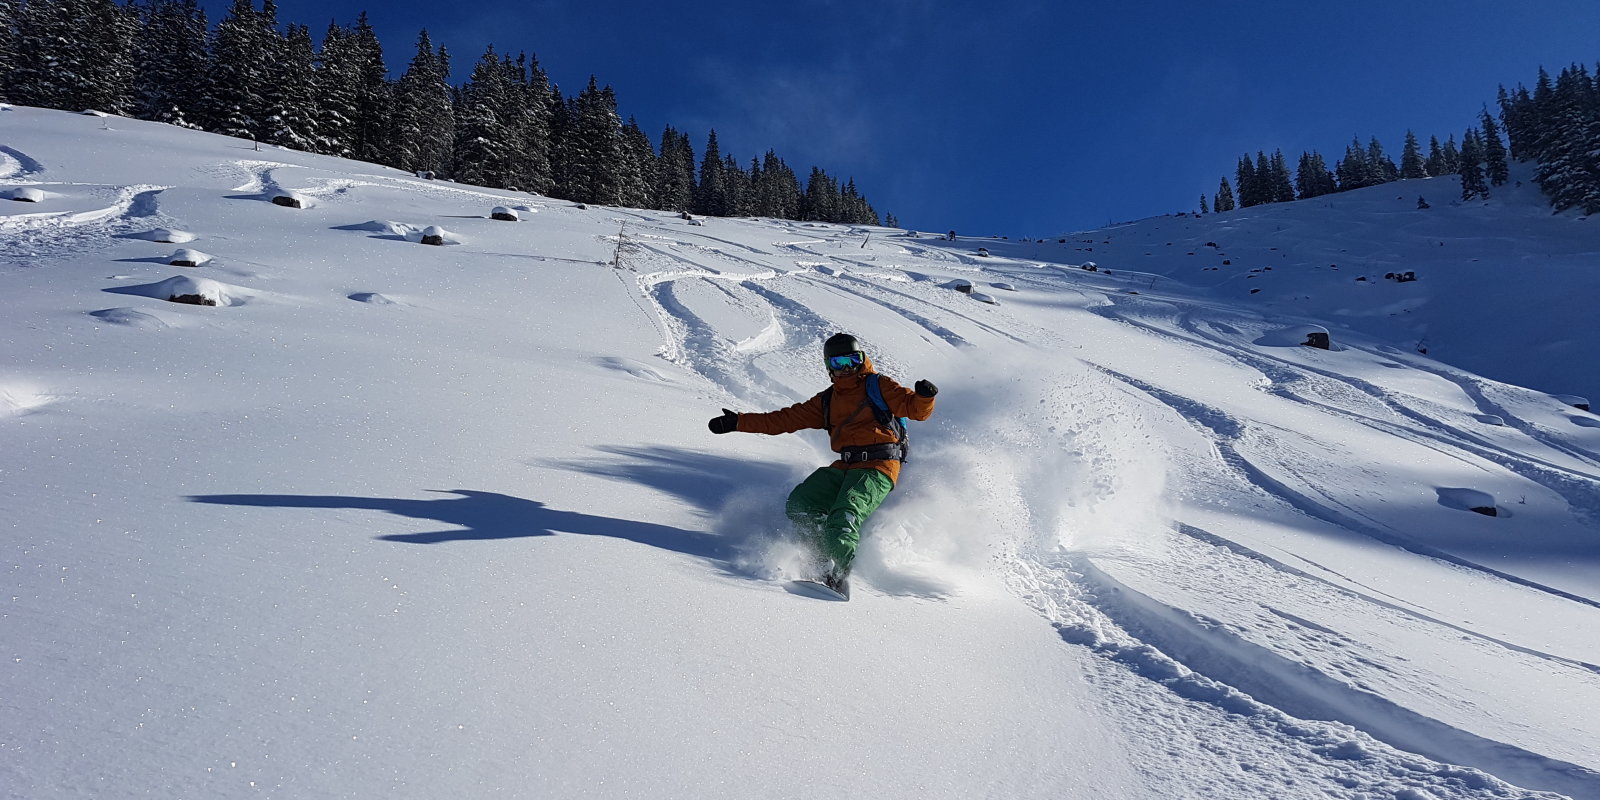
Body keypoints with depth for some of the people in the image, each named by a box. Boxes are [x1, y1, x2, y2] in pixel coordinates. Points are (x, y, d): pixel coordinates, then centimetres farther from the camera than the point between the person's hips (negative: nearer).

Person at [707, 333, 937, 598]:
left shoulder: (879, 386, 6)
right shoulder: (827, 400, 21)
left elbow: (916, 409, -3)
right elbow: (788, 418, 18)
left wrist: (924, 397, -28)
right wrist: (739, 422, 12)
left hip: (878, 467, -6)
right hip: (845, 467, 6)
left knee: (843, 516, -28)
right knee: (799, 504, -13)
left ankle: (837, 577, -29)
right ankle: (826, 560, -15)